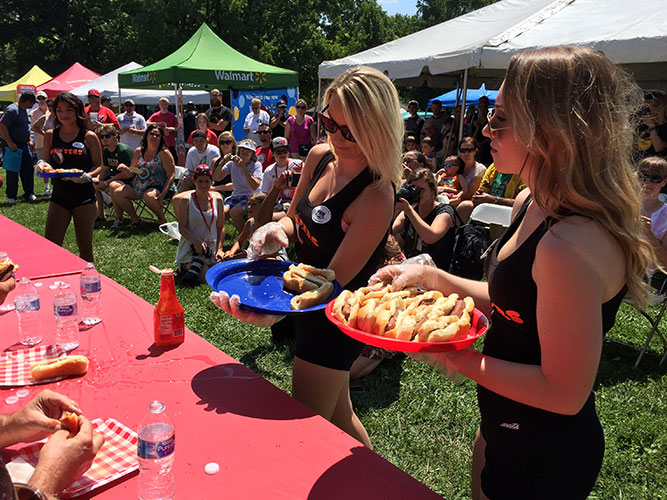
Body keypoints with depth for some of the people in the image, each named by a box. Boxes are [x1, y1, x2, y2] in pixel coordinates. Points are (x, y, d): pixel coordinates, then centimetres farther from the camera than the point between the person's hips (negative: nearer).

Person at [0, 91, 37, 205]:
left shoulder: (24, 110, 13)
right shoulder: (12, 110, -16)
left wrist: (29, 140, 20)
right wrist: (10, 143, -24)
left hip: (24, 145, 8)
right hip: (13, 145, -8)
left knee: (28, 170, 9)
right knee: (13, 172, -1)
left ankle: (29, 193, 17)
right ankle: (11, 197, 8)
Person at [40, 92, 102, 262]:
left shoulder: (89, 136, -2)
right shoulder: (50, 135, 6)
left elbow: (99, 165, 0)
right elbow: (46, 163, 13)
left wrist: (88, 176, -20)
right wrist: (42, 167, -10)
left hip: (84, 196, -3)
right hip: (59, 196, 3)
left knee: (85, 246, 7)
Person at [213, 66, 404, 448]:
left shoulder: (376, 197, -26)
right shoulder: (320, 157, -3)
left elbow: (333, 280, -25)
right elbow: (295, 219, 10)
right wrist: (277, 231, -13)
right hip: (311, 310, 8)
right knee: (340, 416, 26)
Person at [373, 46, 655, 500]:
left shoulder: (574, 246, -33)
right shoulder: (532, 205, -2)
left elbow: (564, 393, -27)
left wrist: (454, 358, -22)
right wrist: (432, 278, -2)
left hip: (543, 460, -8)